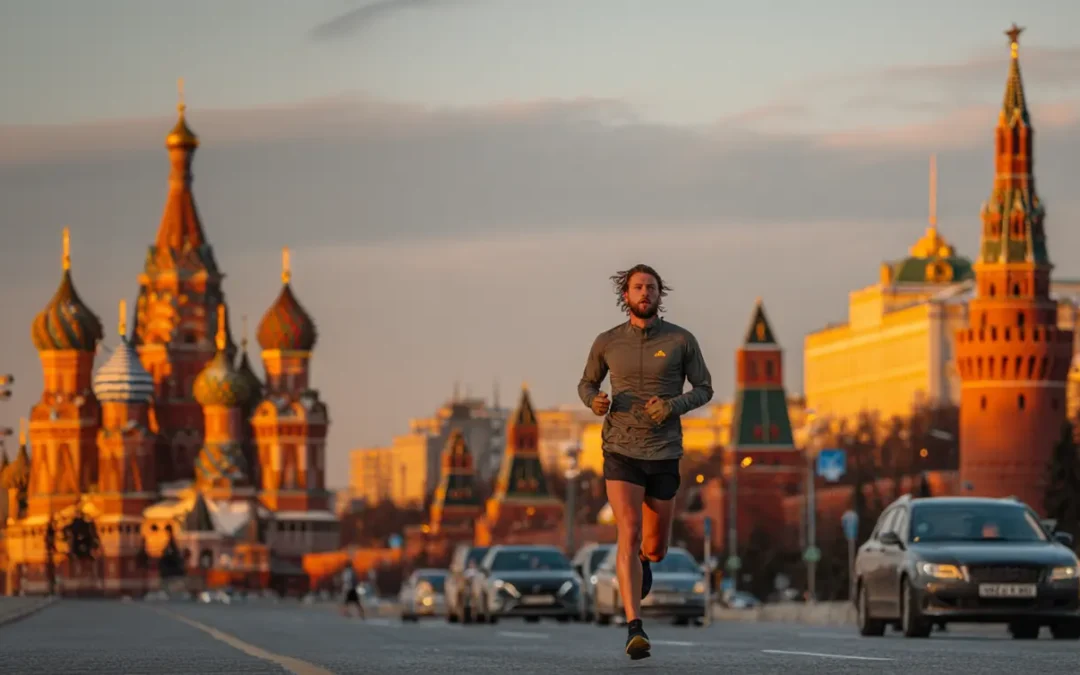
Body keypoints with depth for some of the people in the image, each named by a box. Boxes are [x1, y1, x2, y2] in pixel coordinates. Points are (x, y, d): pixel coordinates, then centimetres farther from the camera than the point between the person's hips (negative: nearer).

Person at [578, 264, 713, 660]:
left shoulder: (681, 340, -3)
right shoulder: (607, 342, 0)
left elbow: (704, 390, 4)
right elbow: (586, 385, 15)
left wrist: (673, 406, -18)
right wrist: (595, 402, -11)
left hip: (663, 456, 1)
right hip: (621, 453, -1)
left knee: (655, 549, 12)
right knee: (629, 535, -20)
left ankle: (644, 558, 54)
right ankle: (635, 630, -23)